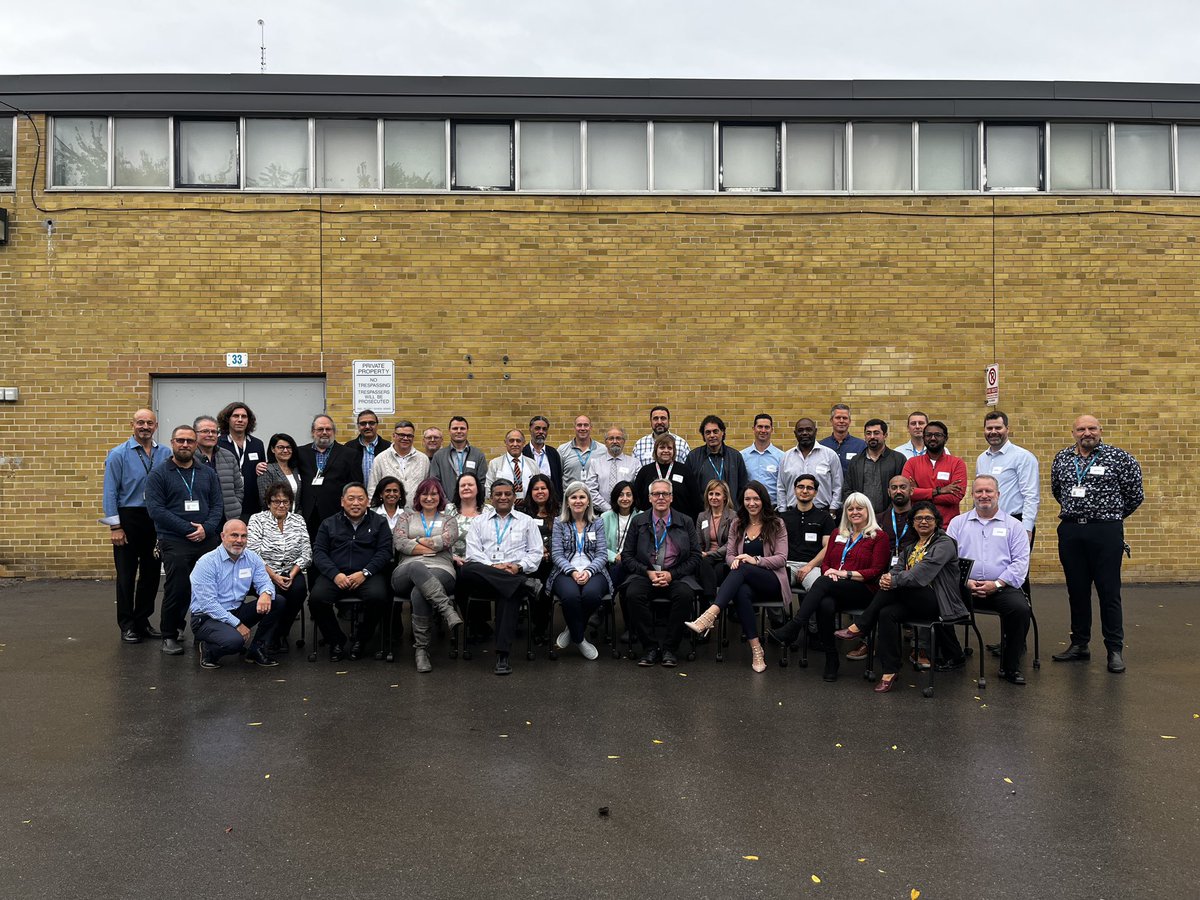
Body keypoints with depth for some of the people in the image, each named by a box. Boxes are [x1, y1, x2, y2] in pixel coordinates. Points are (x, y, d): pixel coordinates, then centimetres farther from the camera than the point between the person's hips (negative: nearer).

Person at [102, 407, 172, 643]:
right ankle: (127, 625, 15)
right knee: (126, 574, 4)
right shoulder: (118, 454, -4)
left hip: (156, 519, 3)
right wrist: (115, 526, -10)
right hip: (129, 518, -3)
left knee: (151, 572, 10)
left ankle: (142, 621, 24)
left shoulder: (165, 454, 3)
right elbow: (110, 492, -6)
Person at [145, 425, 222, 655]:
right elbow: (156, 509, -7)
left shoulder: (208, 474, 14)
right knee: (178, 590, -4)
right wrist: (189, 528, -13)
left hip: (208, 541, 3)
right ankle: (170, 636, 13)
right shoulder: (158, 474, 2)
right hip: (175, 542, -3)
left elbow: (217, 505, 10)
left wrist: (206, 528, -10)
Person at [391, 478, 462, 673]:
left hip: (441, 572, 0)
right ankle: (448, 610, -48)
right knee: (417, 567, -40)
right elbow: (399, 542, 4)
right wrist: (433, 546, 0)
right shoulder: (407, 516, 24)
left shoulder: (448, 519, 23)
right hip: (406, 573, 0)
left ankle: (421, 649, -32)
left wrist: (416, 542, 3)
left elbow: (448, 539, -1)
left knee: (419, 593, -37)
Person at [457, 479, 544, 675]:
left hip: (515, 574, -1)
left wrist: (519, 566, -6)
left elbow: (535, 553, 14)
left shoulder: (526, 521, 21)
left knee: (509, 594, -36)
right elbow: (472, 551, 8)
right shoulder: (480, 521, 21)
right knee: (467, 571, -35)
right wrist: (492, 566, -10)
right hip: (484, 571, 1)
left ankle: (502, 655, -38)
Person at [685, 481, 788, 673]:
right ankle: (756, 649, -35)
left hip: (772, 582, -3)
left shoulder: (776, 524, 5)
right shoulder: (738, 525, 17)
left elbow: (781, 558, -3)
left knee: (743, 569, -36)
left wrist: (755, 560, -19)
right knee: (741, 592, -37)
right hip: (747, 582, 3)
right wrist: (734, 560, -13)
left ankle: (709, 616, -51)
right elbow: (729, 554, 13)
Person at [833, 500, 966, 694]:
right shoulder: (911, 546, 20)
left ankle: (860, 627, -18)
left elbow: (924, 571, -20)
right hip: (914, 600, 7)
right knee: (887, 613, -25)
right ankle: (889, 671, -23)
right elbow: (898, 568, 7)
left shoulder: (944, 544, -5)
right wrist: (885, 578, -17)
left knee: (894, 586, -29)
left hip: (936, 602, -7)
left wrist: (894, 581, -26)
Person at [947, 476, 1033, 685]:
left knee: (1020, 608, -31)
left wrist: (997, 584, -11)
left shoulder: (1013, 526, 13)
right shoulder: (958, 523, 16)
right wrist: (965, 582, -10)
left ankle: (1010, 667, -11)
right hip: (965, 586, 0)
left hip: (1002, 587, 0)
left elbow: (1021, 561, 3)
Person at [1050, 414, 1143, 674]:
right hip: (1070, 532, 4)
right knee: (1077, 591, 10)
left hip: (1106, 531, -4)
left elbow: (1135, 494, 5)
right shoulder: (1061, 459, 9)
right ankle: (1079, 645, 20)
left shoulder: (1118, 457, -3)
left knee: (1109, 592, -1)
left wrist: (1114, 515, 13)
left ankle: (1115, 650, 8)